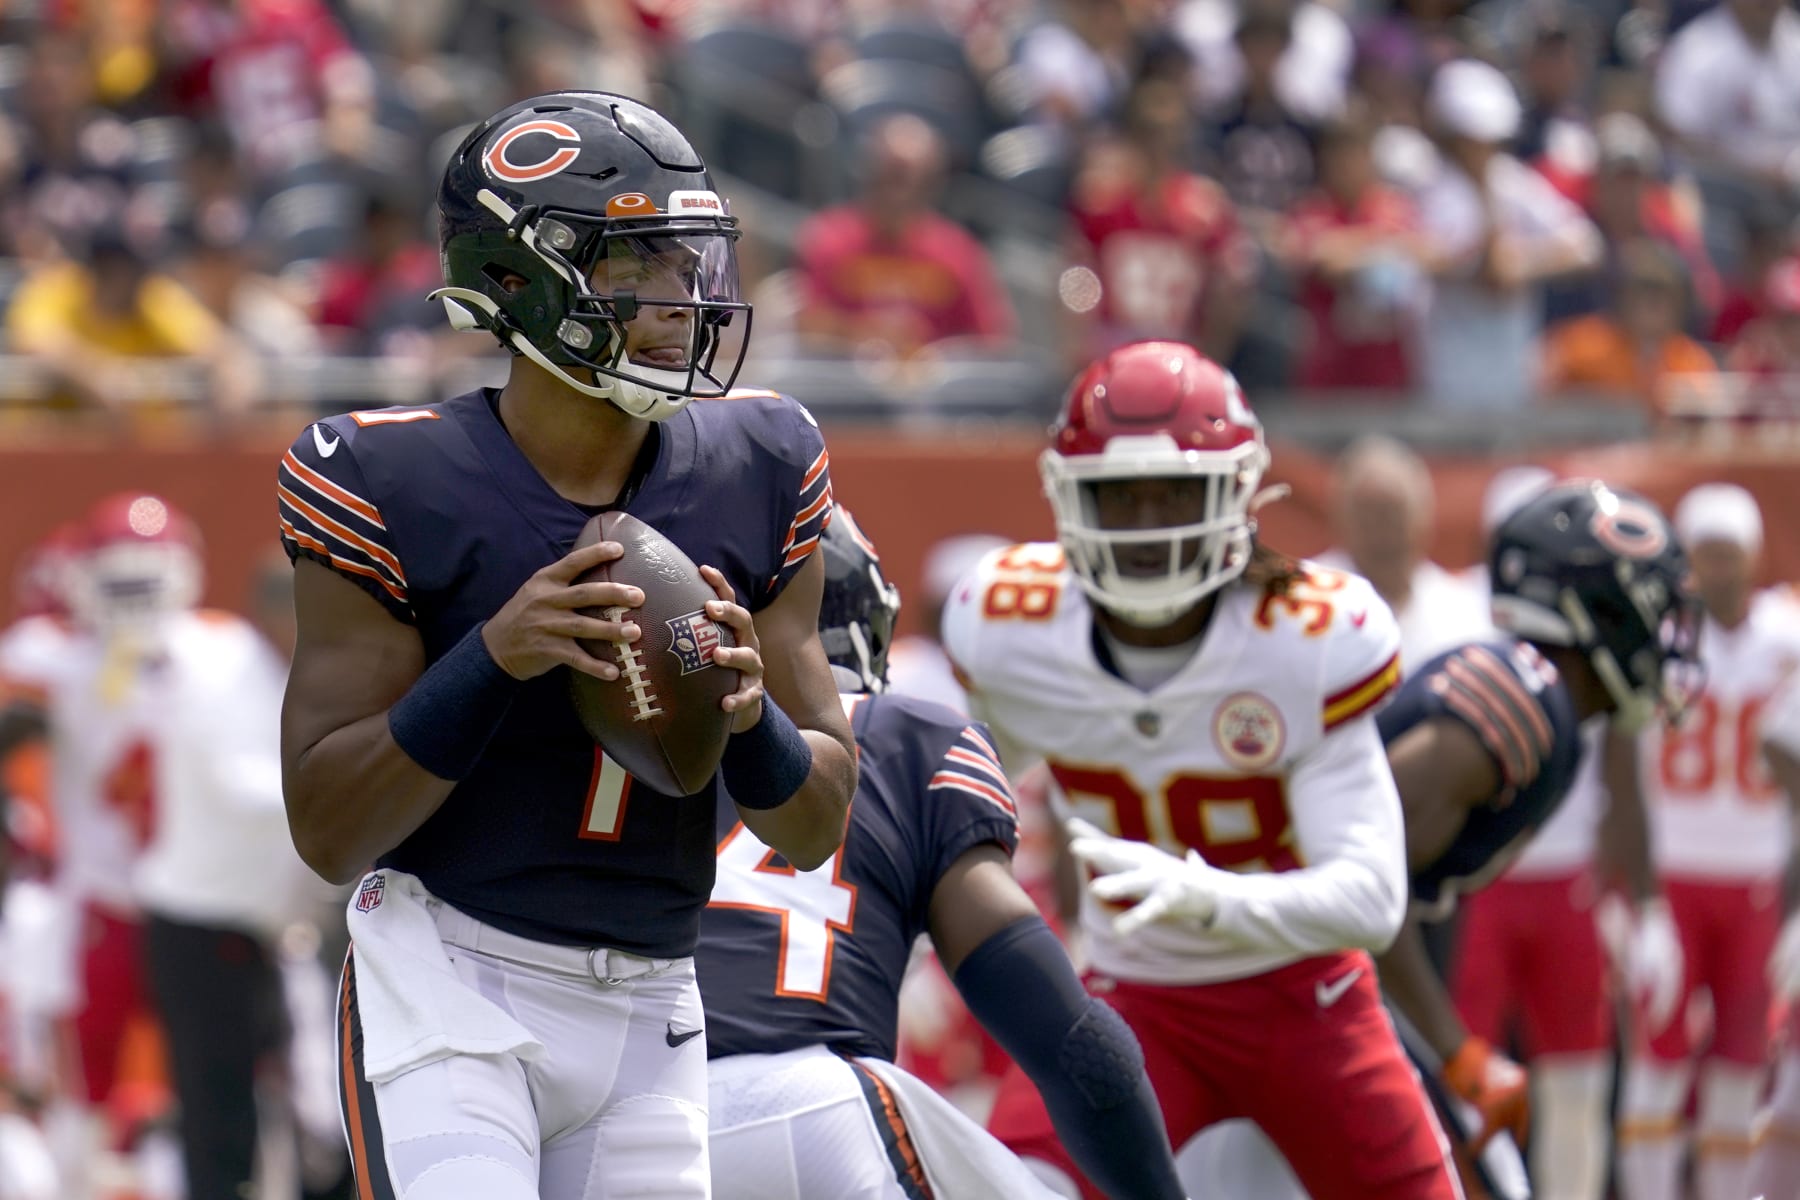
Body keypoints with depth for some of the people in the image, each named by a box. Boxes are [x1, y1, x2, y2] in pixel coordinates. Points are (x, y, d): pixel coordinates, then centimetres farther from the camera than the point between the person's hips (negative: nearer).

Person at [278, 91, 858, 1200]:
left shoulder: (757, 477, 3)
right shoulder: (400, 487, -11)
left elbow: (817, 830, 7)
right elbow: (328, 830, -11)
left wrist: (748, 712, -16)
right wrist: (494, 660, -24)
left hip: (649, 1020, 5)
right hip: (449, 986, -5)